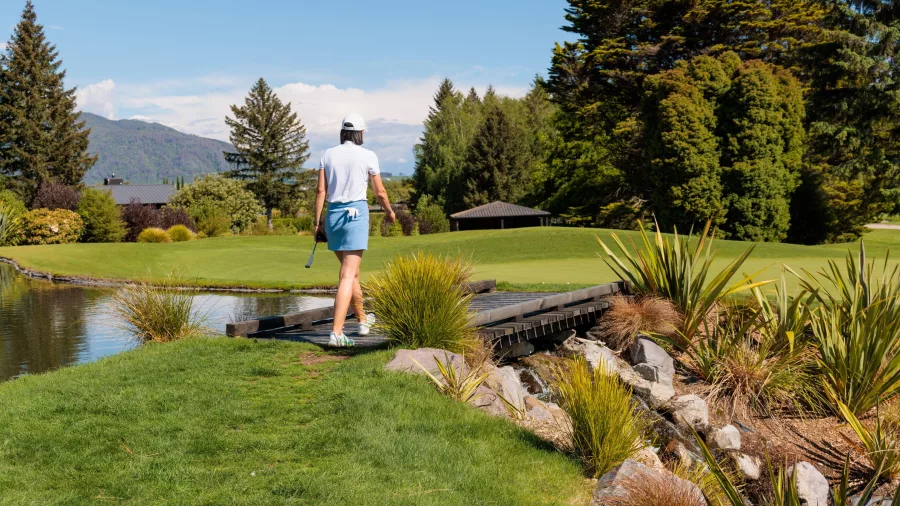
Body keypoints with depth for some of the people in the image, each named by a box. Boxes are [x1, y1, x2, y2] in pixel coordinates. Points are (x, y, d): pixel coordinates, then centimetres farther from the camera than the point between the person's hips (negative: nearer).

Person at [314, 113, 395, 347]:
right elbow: (380, 192, 3)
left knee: (351, 271, 21)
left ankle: (363, 320, 38)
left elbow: (321, 192, 2)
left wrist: (317, 222, 5)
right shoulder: (368, 156, -2)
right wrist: (390, 212, 21)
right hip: (356, 214, -5)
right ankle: (336, 333, -19)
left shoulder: (328, 155, 7)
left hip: (333, 215, 5)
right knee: (348, 276, -9)